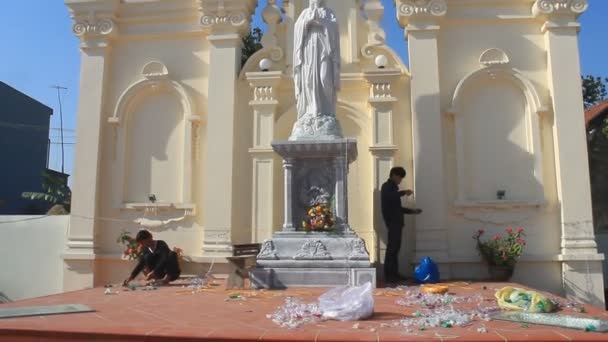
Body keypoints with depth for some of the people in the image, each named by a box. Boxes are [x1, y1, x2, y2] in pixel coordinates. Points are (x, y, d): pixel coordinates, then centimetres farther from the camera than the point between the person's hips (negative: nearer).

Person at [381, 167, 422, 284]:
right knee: (392, 248, -12)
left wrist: (412, 211, 23)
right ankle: (389, 275, -13)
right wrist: (404, 192, -21)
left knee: (395, 248, 6)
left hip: (396, 221, 9)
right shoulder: (387, 186, -2)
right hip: (392, 221, -9)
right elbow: (389, 196, -26)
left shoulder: (392, 188, 25)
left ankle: (394, 274, 8)